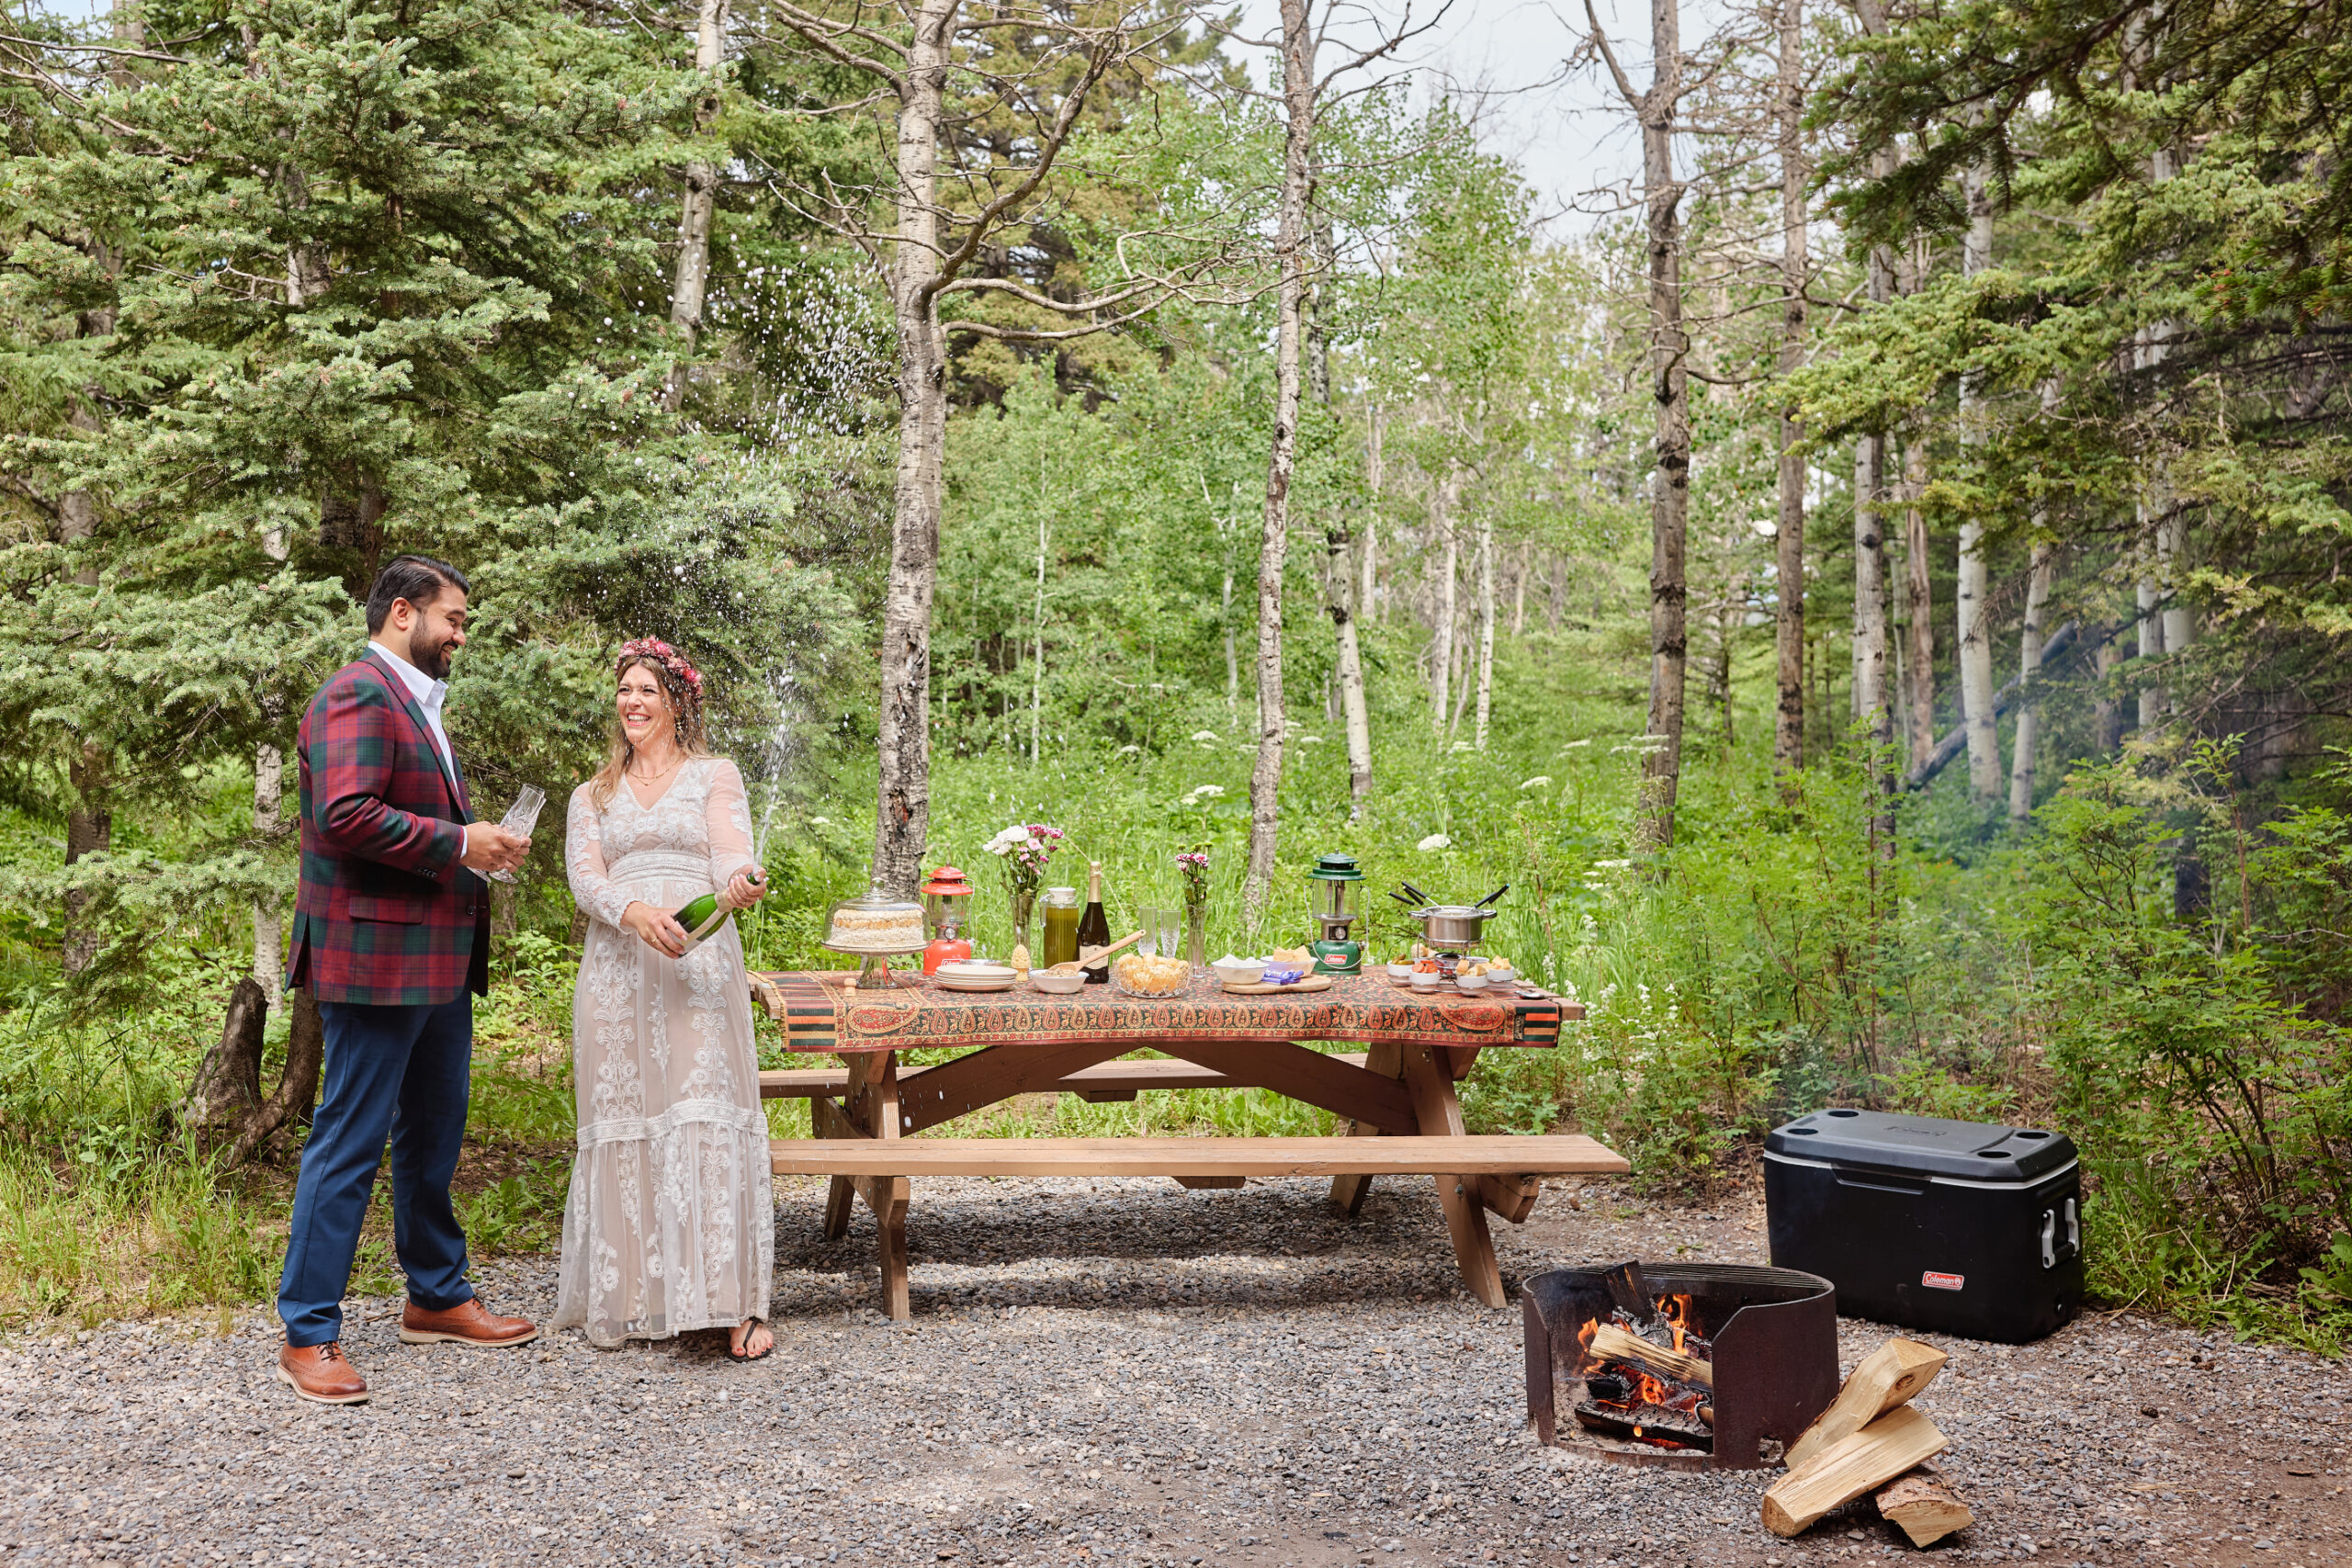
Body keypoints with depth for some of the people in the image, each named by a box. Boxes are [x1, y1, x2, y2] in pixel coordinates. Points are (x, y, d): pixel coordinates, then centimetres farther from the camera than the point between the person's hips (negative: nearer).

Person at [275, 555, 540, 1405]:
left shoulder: (418, 701, 21)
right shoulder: (357, 696, -13)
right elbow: (347, 815, -25)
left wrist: (482, 843, 11)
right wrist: (458, 843, -18)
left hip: (438, 960, 11)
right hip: (377, 958, -10)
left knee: (433, 1137, 18)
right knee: (348, 1145, -4)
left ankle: (437, 1297, 30)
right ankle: (308, 1335, 6)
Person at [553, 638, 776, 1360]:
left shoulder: (715, 775, 12)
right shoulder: (592, 795, 19)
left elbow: (733, 857, -3)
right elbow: (585, 880, 3)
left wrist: (741, 886, -29)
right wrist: (636, 912, -19)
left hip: (699, 962, -3)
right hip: (617, 968, 3)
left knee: (708, 1115, -11)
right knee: (623, 1118, 1)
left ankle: (735, 1304, -12)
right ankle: (626, 1297, 10)